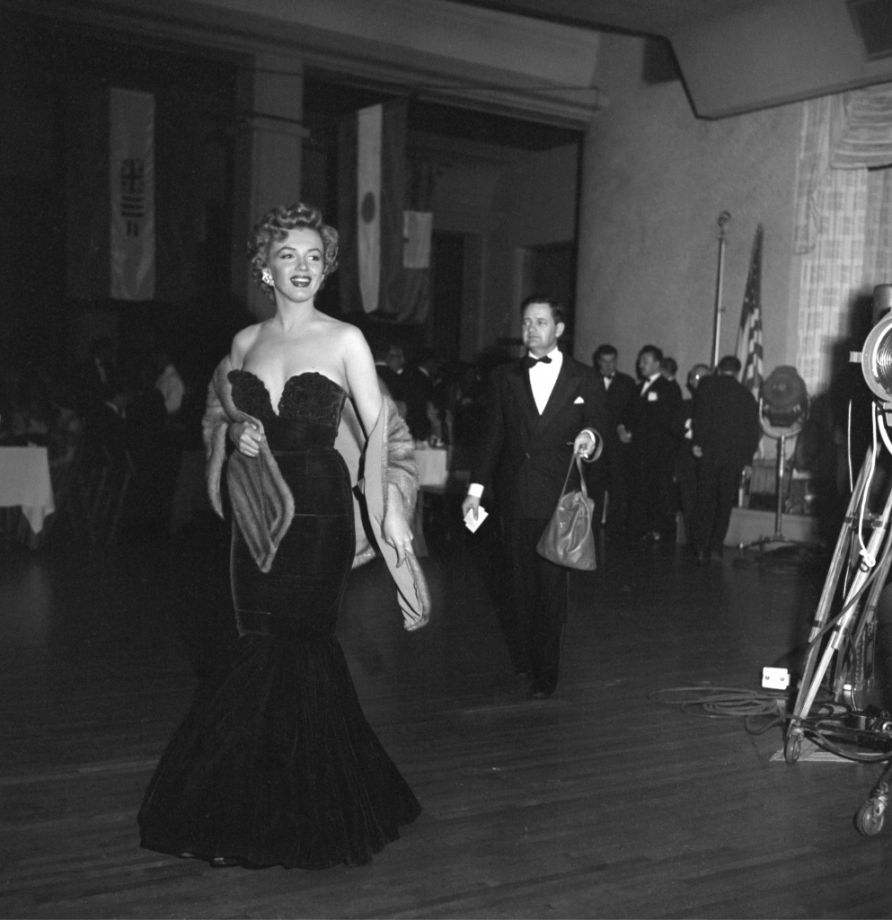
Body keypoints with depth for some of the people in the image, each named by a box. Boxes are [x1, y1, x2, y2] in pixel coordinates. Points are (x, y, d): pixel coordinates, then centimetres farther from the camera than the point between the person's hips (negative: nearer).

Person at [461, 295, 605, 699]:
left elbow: (598, 425, 8)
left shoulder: (582, 378, 5)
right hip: (516, 497, 2)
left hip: (559, 498, -2)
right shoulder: (505, 378, 9)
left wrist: (589, 435, -17)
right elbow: (492, 436, 9)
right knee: (521, 581, 9)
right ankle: (522, 656, 23)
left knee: (552, 583, -1)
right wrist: (476, 488, 4)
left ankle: (546, 671, 9)